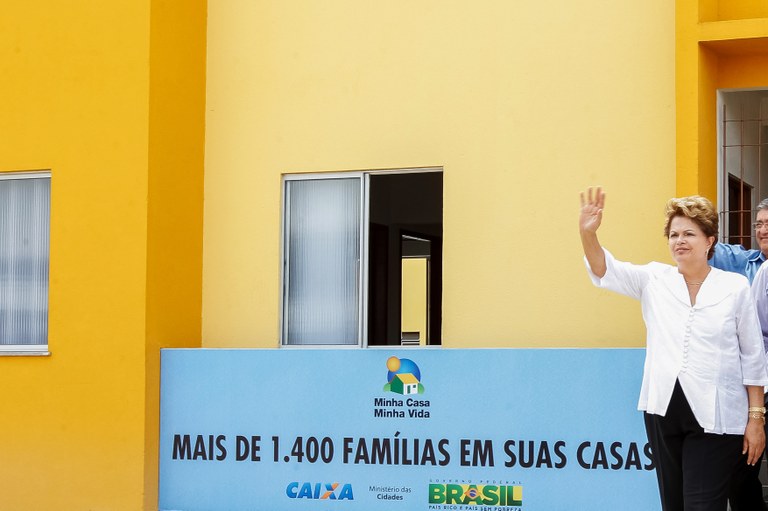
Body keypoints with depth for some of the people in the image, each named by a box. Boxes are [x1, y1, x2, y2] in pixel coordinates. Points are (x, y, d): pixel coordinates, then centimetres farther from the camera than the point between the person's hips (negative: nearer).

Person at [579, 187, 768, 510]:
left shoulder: (735, 287, 0)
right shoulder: (654, 280, 6)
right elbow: (605, 271, -8)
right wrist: (587, 234, -28)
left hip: (715, 417, -3)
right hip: (663, 409, 4)